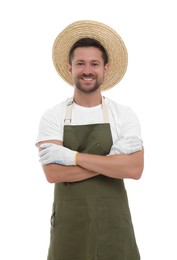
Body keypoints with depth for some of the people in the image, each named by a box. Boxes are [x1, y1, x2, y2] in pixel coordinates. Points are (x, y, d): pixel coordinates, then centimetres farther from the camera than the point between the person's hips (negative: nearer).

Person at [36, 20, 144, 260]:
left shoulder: (124, 115, -3)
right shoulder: (52, 117, -4)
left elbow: (134, 169, -15)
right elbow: (53, 172, -15)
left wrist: (75, 156, -18)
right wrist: (111, 160, -17)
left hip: (113, 220, 1)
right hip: (69, 220, 0)